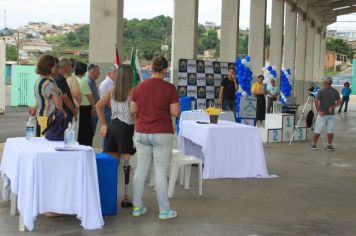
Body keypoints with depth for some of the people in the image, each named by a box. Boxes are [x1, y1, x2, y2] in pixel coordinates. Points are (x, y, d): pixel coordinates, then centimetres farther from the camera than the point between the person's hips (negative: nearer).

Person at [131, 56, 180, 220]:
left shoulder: (139, 87, 2)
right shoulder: (169, 88, -9)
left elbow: (133, 110, 6)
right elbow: (175, 112, -10)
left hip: (141, 133, 4)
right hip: (162, 134, -4)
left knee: (140, 170, 11)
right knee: (160, 172, 1)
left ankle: (137, 207, 17)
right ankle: (164, 210, 7)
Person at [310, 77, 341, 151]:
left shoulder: (321, 91, -9)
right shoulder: (335, 91, 4)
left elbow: (316, 101, -19)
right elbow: (339, 102, 1)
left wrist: (318, 110, -13)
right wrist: (332, 107, -7)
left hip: (322, 114, -3)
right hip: (331, 114, 3)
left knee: (318, 130, 3)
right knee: (330, 130, 7)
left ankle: (313, 144, 9)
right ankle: (329, 145, 7)